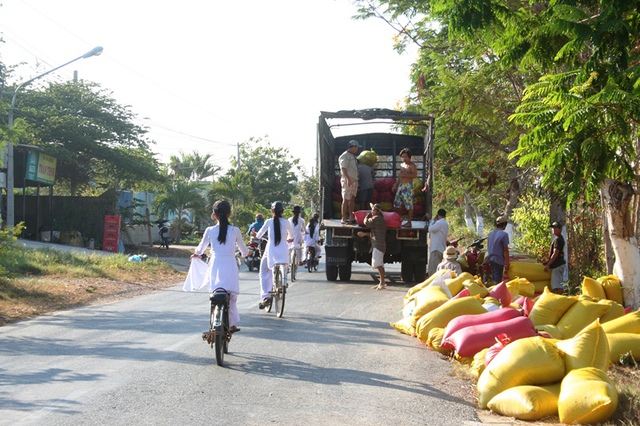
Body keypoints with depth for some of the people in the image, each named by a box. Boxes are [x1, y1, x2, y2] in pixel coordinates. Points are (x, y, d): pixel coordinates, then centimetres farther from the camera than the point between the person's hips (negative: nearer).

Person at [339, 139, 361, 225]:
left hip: (354, 180, 9)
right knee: (346, 199, -8)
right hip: (347, 180, -9)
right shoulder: (345, 156, -8)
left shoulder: (353, 156, 21)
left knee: (352, 199, 9)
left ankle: (351, 218, 13)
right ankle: (344, 219, -7)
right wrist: (348, 179, -26)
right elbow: (343, 169, -17)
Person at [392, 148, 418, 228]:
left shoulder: (412, 165, -7)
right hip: (401, 185, 9)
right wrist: (396, 185, 25)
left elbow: (415, 175, -21)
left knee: (409, 205, -7)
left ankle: (409, 223, -5)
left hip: (408, 186, -8)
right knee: (397, 204, 7)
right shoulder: (402, 165, 18)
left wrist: (404, 175, -21)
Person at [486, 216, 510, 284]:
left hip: (490, 259, 8)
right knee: (497, 280, -4)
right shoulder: (504, 234, -14)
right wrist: (507, 263, -9)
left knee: (494, 279, 16)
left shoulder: (490, 233, 10)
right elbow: (505, 250, -13)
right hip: (498, 260, -8)